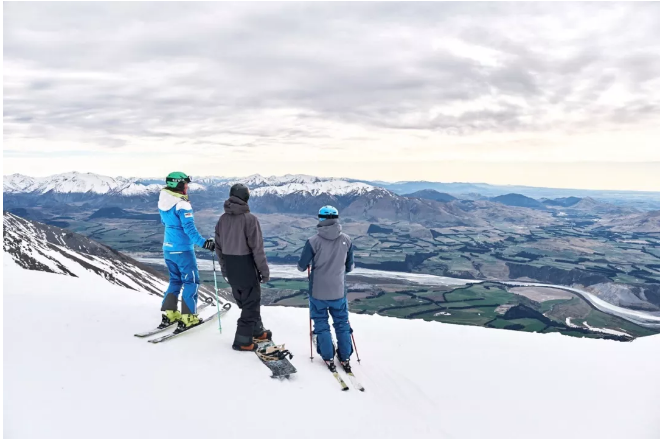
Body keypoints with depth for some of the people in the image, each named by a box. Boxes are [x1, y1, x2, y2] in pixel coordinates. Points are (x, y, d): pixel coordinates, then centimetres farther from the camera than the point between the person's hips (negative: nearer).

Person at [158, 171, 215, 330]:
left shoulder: (163, 202, 6)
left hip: (167, 248, 8)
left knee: (175, 280, 20)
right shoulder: (182, 204, -20)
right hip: (182, 250, -8)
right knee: (191, 281, 4)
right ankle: (187, 318, 5)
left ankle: (169, 314, 20)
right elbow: (190, 229, -26)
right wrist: (204, 243, -30)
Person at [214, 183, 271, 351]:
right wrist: (264, 270, -8)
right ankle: (243, 340, 9)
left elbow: (218, 245, 9)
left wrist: (224, 268, 19)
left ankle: (257, 331, 35)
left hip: (230, 267, 7)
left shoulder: (223, 219, 4)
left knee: (244, 301, 20)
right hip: (246, 266, -7)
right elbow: (257, 247, -17)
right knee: (251, 302, 6)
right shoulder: (250, 218, -16)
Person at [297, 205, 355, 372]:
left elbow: (301, 266, -8)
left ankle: (328, 357, 20)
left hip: (318, 291, -2)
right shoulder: (346, 240, -7)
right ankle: (345, 358, 21)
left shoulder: (313, 241, -16)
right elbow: (350, 266, 4)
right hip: (339, 291, 2)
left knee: (321, 324, 14)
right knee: (342, 323, 16)